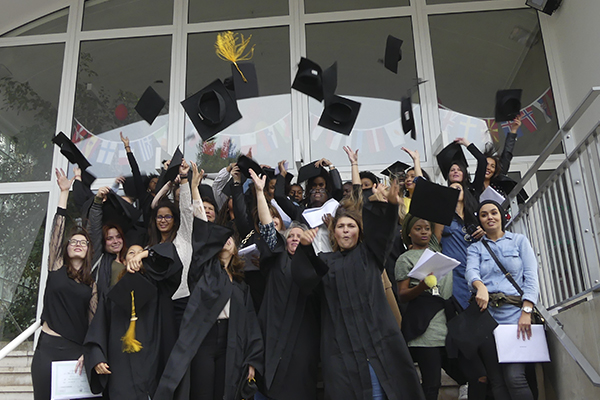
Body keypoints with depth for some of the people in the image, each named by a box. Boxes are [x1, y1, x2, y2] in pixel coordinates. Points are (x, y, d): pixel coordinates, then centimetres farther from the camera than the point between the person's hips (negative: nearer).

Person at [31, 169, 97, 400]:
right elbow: (57, 231, -2)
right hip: (48, 347, -1)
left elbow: (93, 320, 7)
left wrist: (88, 353, -4)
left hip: (77, 350, 1)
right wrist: (64, 192, -5)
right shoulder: (56, 268, 6)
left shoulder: (91, 284, 10)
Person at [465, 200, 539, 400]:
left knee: (514, 377, -14)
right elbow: (471, 271, -6)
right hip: (487, 314, 2)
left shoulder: (519, 240, 11)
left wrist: (526, 312, -12)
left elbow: (531, 277, 1)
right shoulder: (475, 248, 15)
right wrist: (481, 287, -30)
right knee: (497, 381, 3)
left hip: (514, 312, -2)